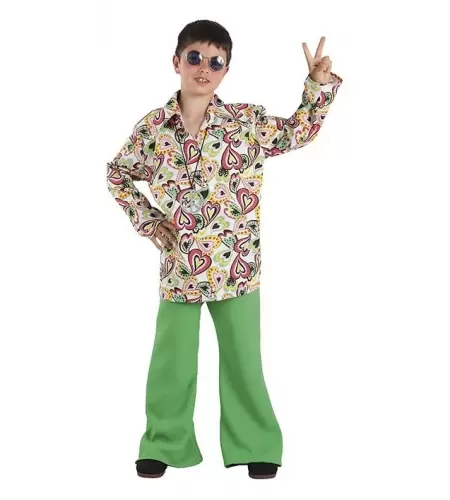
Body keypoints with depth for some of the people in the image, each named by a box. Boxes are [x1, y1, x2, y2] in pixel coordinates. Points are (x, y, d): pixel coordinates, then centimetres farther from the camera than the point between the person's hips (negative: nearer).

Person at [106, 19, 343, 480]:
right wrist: (146, 221, 2)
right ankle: (165, 443, 28)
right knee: (171, 360, 10)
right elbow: (118, 175, 12)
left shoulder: (248, 120, -4)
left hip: (237, 264, 0)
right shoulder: (152, 127, -3)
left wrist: (319, 83, -4)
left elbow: (299, 132, 8)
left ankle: (257, 444, 26)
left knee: (243, 359, 10)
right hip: (179, 265, 1)